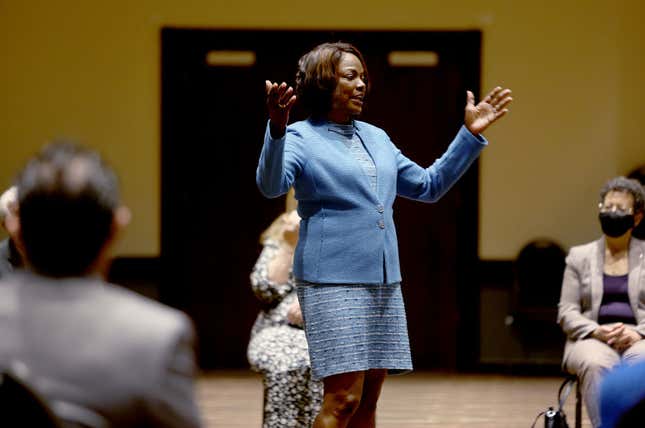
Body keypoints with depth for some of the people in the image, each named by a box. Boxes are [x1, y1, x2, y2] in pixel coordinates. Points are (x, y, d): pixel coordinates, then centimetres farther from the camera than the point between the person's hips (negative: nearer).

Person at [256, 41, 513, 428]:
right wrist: (277, 130, -40)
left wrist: (470, 135, 20)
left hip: (384, 283, 7)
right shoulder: (301, 138, -3)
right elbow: (271, 185, -23)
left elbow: (429, 185, 26)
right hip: (332, 282, -7)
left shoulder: (376, 138, 18)